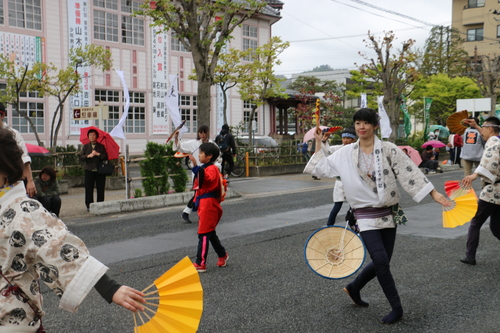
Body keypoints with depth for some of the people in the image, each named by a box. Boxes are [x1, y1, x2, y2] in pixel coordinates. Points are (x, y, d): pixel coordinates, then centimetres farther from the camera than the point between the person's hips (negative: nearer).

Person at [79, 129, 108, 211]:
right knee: (89, 189, -2)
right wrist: (89, 156, -13)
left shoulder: (101, 146, 11)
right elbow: (81, 157, 2)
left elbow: (106, 157, 1)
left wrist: (98, 154, -10)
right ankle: (89, 205, 5)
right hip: (89, 170, 0)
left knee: (100, 189, 0)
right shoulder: (85, 146, 12)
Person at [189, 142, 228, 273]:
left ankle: (200, 264, -3)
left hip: (209, 205, -10)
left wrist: (196, 166, -48)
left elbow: (207, 178, -37)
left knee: (203, 234, -7)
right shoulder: (205, 168, 18)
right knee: (210, 233, 19)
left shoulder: (212, 169, -14)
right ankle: (222, 255, 33)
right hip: (204, 204, 10)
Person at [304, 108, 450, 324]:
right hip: (366, 215, -1)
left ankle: (354, 288, 34)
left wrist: (434, 193, -9)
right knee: (381, 260, -11)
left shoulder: (388, 150, -4)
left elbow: (410, 173, -5)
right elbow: (322, 168, 10)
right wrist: (318, 143, 5)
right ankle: (396, 308, 6)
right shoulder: (345, 153, 0)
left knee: (382, 262, 8)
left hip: (388, 214, 2)